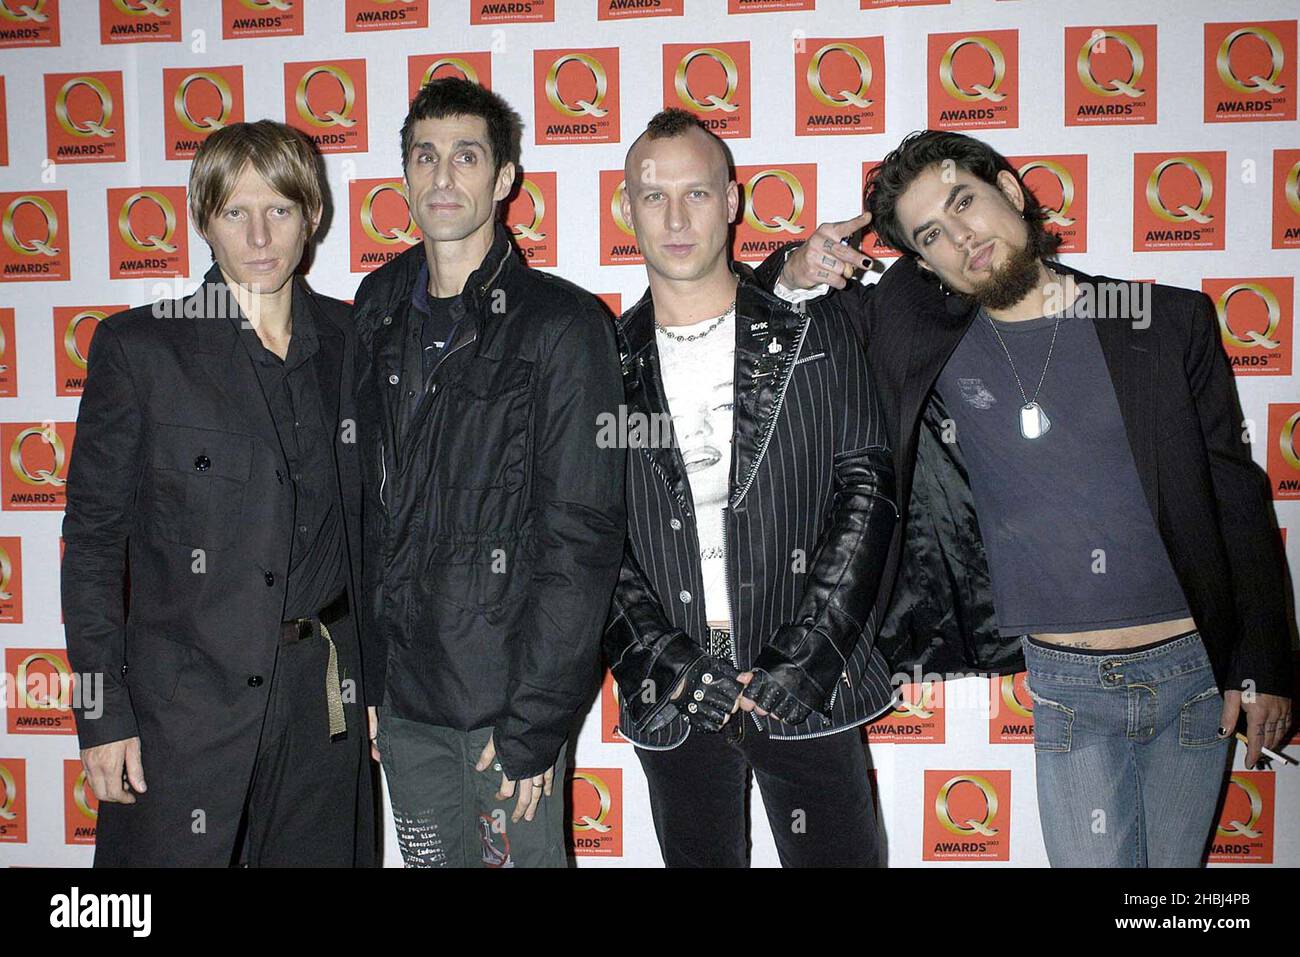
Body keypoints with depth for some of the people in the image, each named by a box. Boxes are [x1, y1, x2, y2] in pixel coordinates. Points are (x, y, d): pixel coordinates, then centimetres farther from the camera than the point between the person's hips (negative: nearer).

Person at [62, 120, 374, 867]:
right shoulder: (139, 346, -4)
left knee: (321, 854, 12)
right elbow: (93, 537, -3)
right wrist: (103, 713, -7)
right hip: (186, 698, -3)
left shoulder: (348, 342, 5)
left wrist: (377, 678, 8)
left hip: (326, 697, 3)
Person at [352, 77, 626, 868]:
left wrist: (533, 720, -14)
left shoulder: (562, 323, -10)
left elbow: (582, 536, -13)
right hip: (402, 693, 5)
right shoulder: (381, 313, 7)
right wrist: (364, 678, 8)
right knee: (433, 858, 18)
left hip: (506, 693, -5)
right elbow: (366, 510, 10)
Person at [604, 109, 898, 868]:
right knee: (698, 856, 14)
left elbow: (865, 491, -3)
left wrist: (797, 662, -11)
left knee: (837, 853, 8)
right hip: (670, 702, 1)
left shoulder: (816, 333, 2)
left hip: (808, 690, -1)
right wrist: (669, 665, -10)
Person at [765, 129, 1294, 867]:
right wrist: (796, 271, -16)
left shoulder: (1168, 320, -3)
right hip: (1064, 686, 0)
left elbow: (1238, 497, 1)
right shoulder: (928, 339, -3)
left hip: (1193, 669, 1)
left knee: (1178, 860, 14)